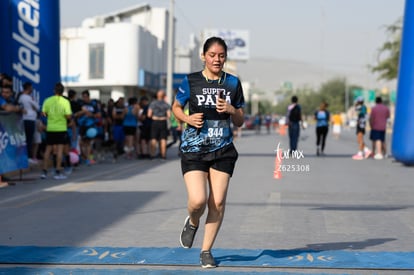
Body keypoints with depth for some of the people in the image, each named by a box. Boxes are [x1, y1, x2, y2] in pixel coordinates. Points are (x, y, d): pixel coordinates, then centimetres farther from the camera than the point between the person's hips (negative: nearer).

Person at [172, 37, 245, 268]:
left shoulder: (233, 83, 4)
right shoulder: (191, 81, -2)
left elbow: (240, 122, 9)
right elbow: (176, 107, 12)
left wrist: (231, 110, -13)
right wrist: (188, 118, -9)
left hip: (223, 150, 2)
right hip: (194, 149, -2)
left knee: (218, 203, 0)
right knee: (198, 201, -15)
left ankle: (207, 251, 18)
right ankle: (192, 223, 23)